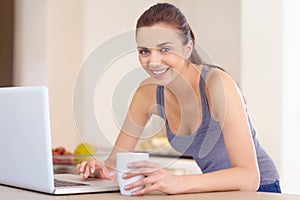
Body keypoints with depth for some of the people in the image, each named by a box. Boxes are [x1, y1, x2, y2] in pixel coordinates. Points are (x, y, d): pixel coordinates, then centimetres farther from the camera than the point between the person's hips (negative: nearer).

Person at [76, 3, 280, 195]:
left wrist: (178, 183, -45)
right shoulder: (148, 93, -9)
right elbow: (118, 158, -1)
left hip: (258, 189, -4)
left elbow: (249, 176, -32)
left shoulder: (216, 84, -25)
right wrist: (104, 169, -25)